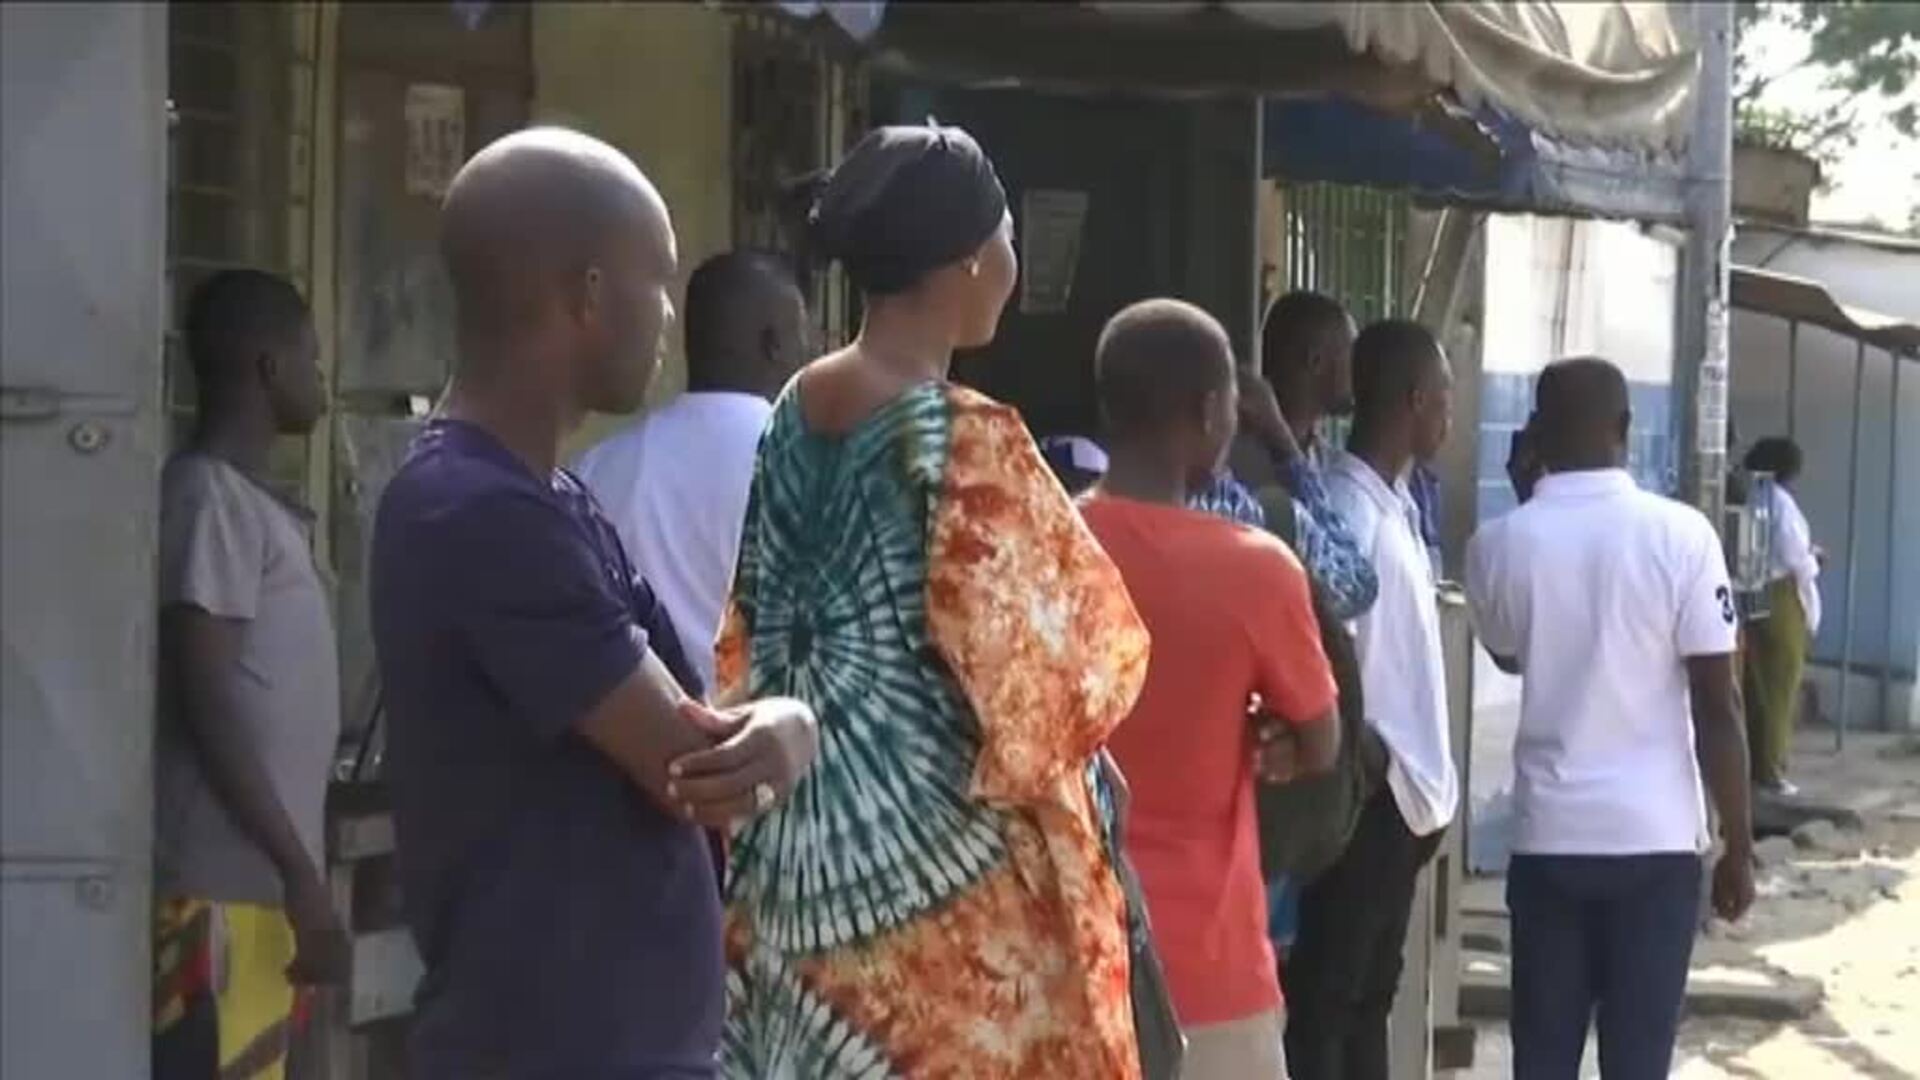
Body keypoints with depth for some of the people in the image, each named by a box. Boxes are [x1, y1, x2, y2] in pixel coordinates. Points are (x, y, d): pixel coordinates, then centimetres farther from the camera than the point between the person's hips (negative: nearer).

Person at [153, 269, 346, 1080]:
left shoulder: (253, 504, 18)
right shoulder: (209, 497, -10)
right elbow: (207, 705, -16)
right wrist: (302, 870, -17)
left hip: (258, 884, 10)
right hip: (220, 890, -10)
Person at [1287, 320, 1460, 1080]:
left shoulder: (1396, 508, 12)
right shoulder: (1346, 511, -18)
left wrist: (1430, 787, 12)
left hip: (1402, 796, 10)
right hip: (1362, 796, -10)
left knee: (1369, 995, 14)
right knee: (1323, 1000, -5)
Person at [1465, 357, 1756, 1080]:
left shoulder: (1498, 545, -1)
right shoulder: (1680, 535, -7)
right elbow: (1717, 707, -8)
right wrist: (1739, 845, 1)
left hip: (1548, 836, 1)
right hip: (1658, 837, -1)